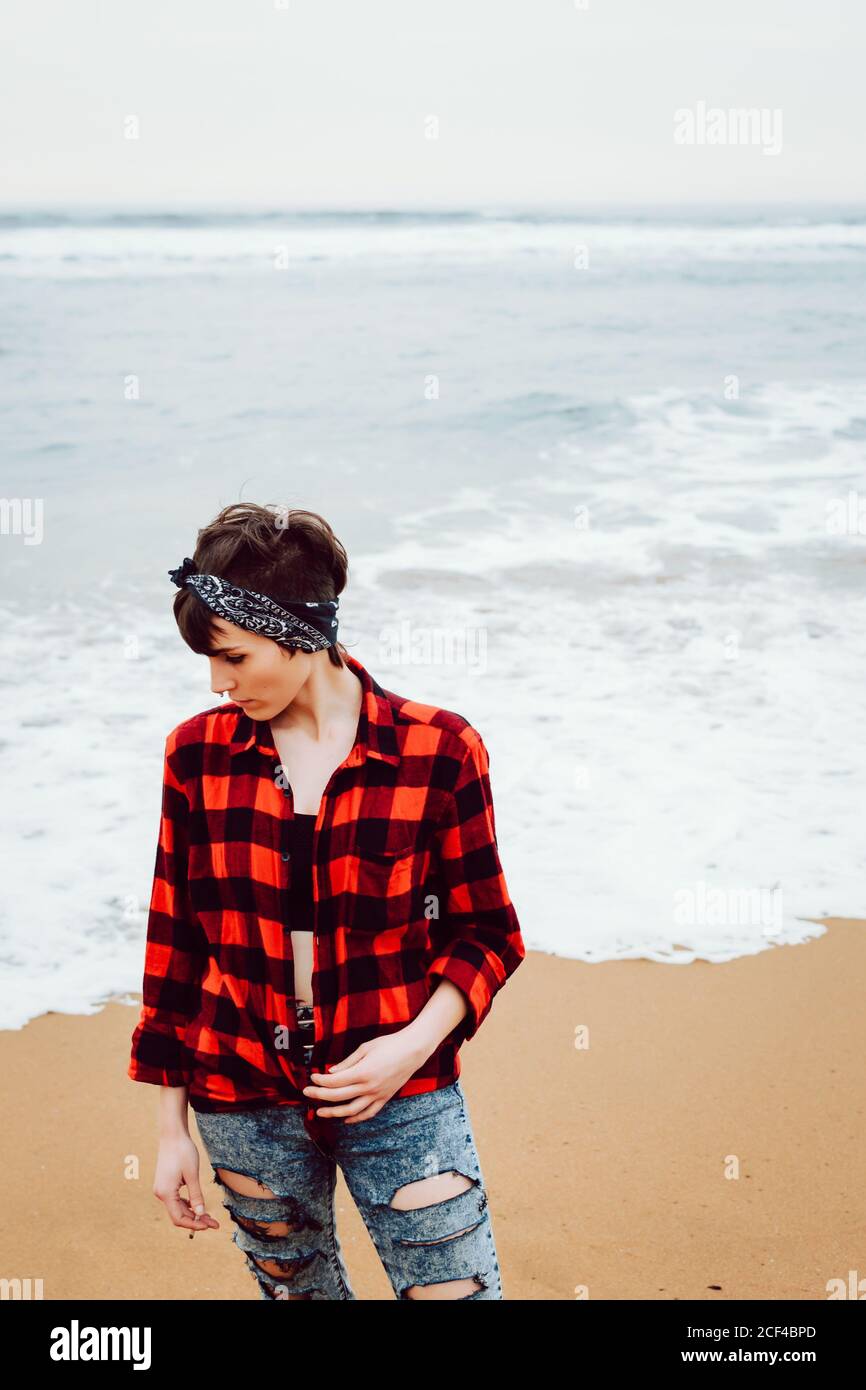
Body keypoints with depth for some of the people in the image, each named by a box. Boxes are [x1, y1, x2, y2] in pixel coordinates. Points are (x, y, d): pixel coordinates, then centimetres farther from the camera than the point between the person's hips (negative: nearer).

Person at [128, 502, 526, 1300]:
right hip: (247, 1101, 2)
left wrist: (416, 1043, -16)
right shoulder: (200, 754, -2)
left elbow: (485, 931, 0)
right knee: (296, 1286, 16)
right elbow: (176, 942, 4)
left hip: (398, 1094, -2)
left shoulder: (437, 751, -9)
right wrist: (172, 1127, 7)